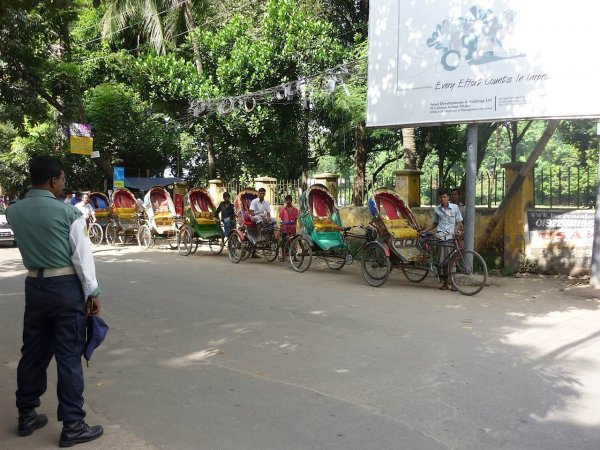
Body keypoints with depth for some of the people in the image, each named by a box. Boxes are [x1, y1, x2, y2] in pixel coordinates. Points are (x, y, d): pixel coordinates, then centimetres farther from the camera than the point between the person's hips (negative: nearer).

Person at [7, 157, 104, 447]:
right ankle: (72, 425, 8)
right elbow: (82, 255, -12)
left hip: (34, 285, 6)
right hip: (66, 287, -5)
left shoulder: (14, 212, 3)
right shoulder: (67, 212, -13)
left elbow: (27, 244, 14)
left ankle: (27, 415, 31)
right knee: (69, 357, 1)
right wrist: (92, 292, -7)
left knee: (33, 352, 17)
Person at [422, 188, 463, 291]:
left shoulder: (454, 207, 5)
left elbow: (459, 222, 8)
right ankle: (445, 282, 7)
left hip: (451, 237, -1)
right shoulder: (436, 209, 10)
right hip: (440, 237, 1)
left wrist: (457, 229, -12)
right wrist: (425, 230, 11)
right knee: (441, 260, -2)